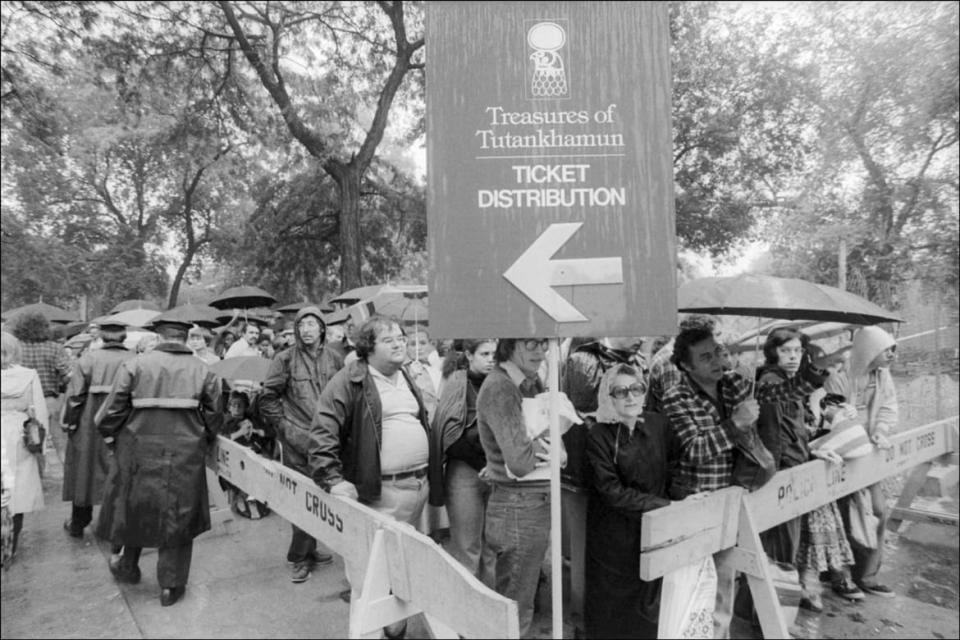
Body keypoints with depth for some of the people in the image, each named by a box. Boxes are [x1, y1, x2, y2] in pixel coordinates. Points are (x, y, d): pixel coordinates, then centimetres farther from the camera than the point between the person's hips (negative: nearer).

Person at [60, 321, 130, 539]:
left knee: (84, 471, 16)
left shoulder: (88, 359, -8)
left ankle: (78, 523, 30)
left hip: (90, 426, 0)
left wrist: (69, 423, 4)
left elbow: (74, 396, -7)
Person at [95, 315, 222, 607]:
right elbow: (213, 418, -1)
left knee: (135, 508, 24)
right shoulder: (204, 371, -5)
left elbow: (111, 412, -6)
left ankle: (128, 567, 45)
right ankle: (171, 585, 22)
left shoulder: (134, 365, -9)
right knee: (178, 516, 14)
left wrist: (111, 437, 13)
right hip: (185, 457, 0)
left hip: (139, 452, 0)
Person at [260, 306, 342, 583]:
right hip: (297, 443, -3)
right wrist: (286, 428, -6)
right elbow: (268, 399, 0)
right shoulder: (285, 359, -3)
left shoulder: (334, 360, 5)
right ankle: (300, 557, 17)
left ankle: (308, 551, 29)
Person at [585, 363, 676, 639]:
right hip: (614, 536, -4)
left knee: (651, 602, 13)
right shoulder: (599, 436, -16)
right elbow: (611, 491, -18)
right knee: (614, 606, 9)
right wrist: (664, 505, -19)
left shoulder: (658, 424, -2)